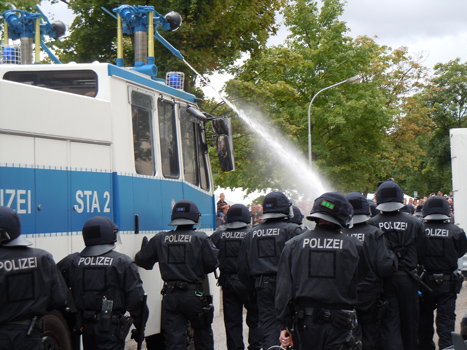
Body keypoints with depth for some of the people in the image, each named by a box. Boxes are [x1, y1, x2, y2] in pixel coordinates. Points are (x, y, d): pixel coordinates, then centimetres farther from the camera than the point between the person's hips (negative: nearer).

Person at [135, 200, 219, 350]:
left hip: (170, 297, 2)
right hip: (194, 296, -2)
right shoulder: (200, 238, -6)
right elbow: (212, 263, -8)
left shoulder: (160, 239, 2)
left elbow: (141, 260, 9)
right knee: (203, 334, 15)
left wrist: (144, 247, 30)